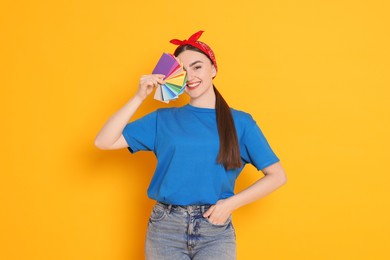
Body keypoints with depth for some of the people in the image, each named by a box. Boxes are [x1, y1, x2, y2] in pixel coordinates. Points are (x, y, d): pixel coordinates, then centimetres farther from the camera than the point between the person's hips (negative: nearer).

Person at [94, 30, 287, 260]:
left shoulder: (240, 122, 4)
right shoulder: (163, 119, 7)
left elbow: (277, 176, 2)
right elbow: (103, 142, 0)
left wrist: (231, 203, -8)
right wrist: (139, 97, -5)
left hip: (216, 230, -1)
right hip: (165, 228, 1)